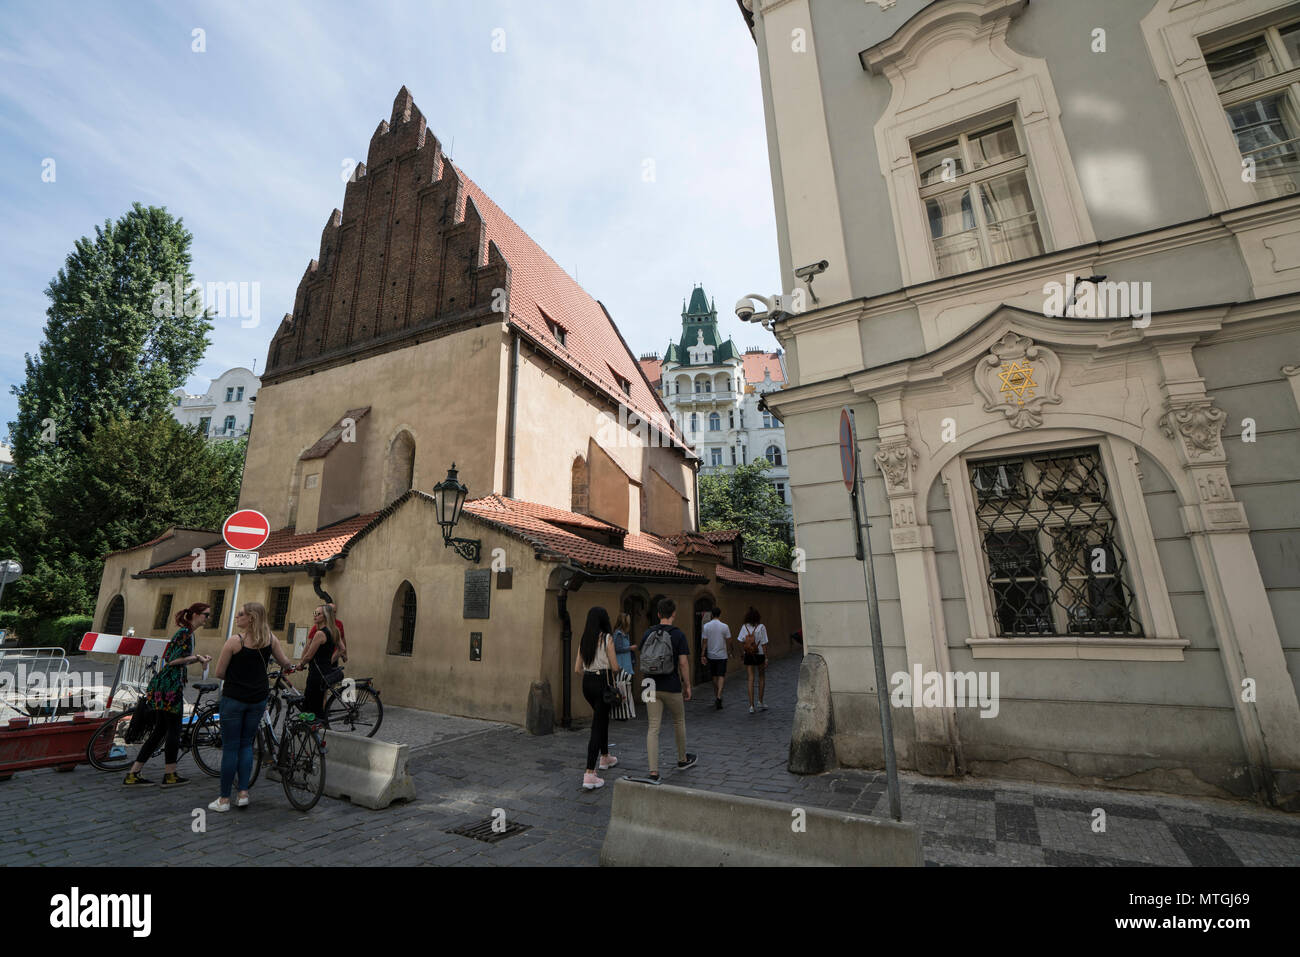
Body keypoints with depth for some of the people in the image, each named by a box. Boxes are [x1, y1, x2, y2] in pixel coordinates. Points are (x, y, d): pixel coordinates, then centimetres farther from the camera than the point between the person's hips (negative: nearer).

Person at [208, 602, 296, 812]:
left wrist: (235, 677, 12)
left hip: (234, 698, -3)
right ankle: (243, 793, 14)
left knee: (230, 747, 7)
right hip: (258, 699, 3)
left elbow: (219, 673, -8)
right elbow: (286, 664, 4)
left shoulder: (234, 641, -14)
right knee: (246, 744, 17)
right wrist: (288, 668, 27)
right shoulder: (270, 639, -4)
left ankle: (224, 799, 17)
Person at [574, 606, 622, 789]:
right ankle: (589, 775, -6)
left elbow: (577, 668, 9)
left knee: (603, 718, 26)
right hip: (603, 682, -7)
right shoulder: (607, 638, -12)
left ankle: (605, 758, 41)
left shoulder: (584, 639, 6)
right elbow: (614, 666, -10)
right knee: (597, 726, -3)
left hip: (587, 684, 7)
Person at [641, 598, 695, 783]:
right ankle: (682, 760, 37)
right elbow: (683, 663, -12)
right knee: (679, 721, 20)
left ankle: (653, 772, -1)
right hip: (672, 687, -3)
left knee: (653, 728, 4)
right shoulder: (678, 634, -10)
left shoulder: (648, 633, 2)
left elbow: (643, 659, 8)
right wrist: (687, 686, -1)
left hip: (652, 686, 3)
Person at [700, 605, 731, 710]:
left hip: (711, 655, 2)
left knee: (714, 676, 14)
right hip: (722, 655, -2)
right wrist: (729, 652, 13)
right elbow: (728, 641, -3)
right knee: (721, 676, 0)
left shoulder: (706, 626, -5)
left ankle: (716, 697, 24)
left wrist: (703, 655, 0)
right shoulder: (724, 626, -8)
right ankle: (719, 696, -16)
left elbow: (705, 641, -5)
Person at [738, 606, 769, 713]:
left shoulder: (744, 627, -4)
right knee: (762, 677, 19)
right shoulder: (761, 627, -11)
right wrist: (766, 658, -6)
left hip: (748, 656, 2)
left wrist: (746, 649, 9)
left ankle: (751, 706, 1)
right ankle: (760, 702, 23)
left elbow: (741, 642, -7)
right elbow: (764, 644, -11)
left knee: (750, 679, 4)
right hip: (760, 655, -1)